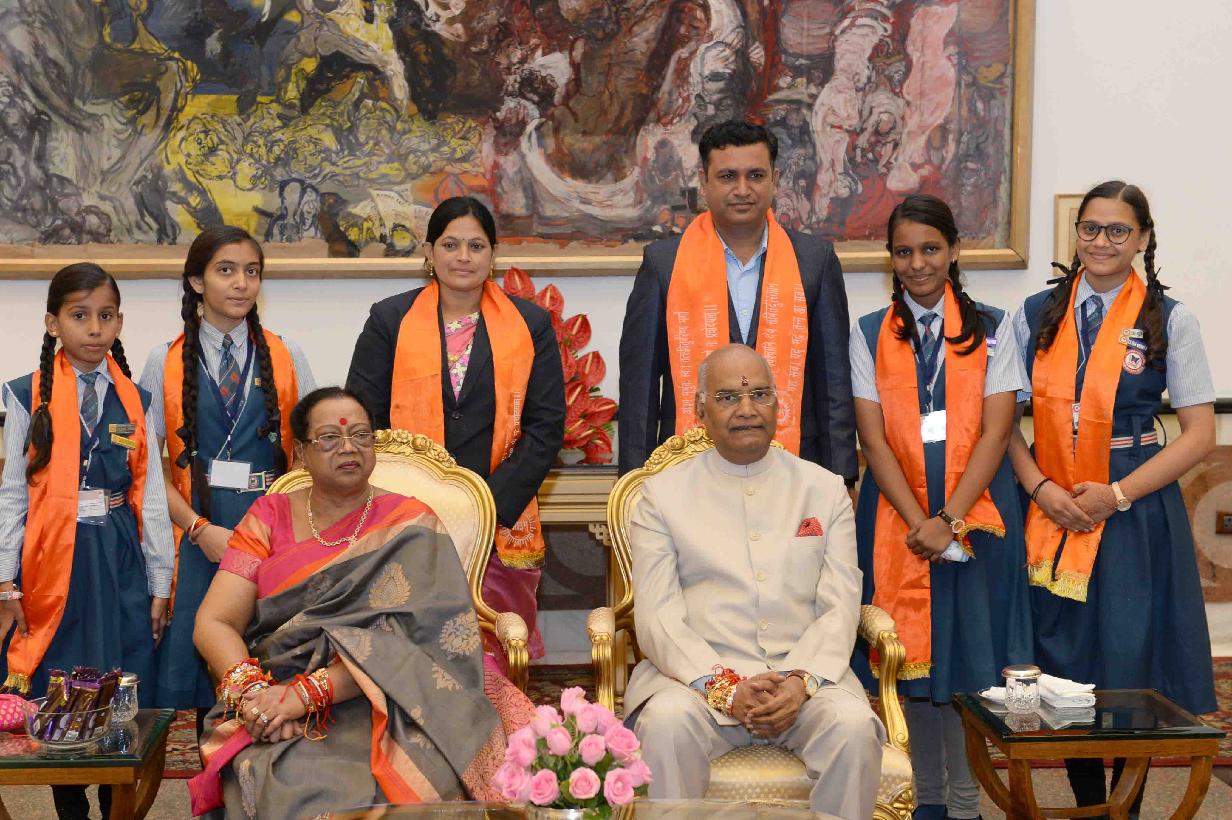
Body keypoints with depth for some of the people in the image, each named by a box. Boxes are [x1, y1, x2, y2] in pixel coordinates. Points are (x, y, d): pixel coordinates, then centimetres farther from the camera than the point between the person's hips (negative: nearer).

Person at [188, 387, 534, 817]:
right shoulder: (269, 516, 11)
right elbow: (213, 623, 2)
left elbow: (406, 638, -10)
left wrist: (305, 692, -20)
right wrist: (252, 691, -18)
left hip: (380, 707, -1)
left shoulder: (409, 526, 4)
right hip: (274, 715, 1)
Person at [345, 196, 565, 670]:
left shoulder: (531, 325, 8)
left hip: (501, 530, 0)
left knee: (491, 660, 0)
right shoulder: (390, 321, 7)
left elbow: (546, 426, 3)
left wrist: (492, 506, -8)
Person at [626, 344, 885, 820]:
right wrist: (723, 688, -16)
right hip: (699, 672, -1)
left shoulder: (825, 490, 15)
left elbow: (840, 607, 7)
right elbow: (657, 618, 0)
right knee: (667, 723, -34)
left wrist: (803, 681, -13)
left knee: (855, 727, -29)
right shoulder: (663, 493, 10)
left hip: (804, 676, 2)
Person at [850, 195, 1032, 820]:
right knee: (911, 652, 4)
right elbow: (873, 439, -2)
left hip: (976, 510, -1)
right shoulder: (869, 334, 5)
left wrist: (949, 519, -15)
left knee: (968, 649, 0)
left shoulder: (991, 329, 3)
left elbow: (995, 433, -5)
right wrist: (919, 523, -12)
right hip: (897, 514, 1)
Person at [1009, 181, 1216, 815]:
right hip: (1054, 512, 2)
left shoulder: (1170, 321, -1)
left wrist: (1118, 494, -12)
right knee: (1064, 670, 6)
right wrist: (1042, 488, -11)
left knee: (1132, 666, 1)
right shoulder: (1037, 315, 6)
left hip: (1136, 511, -2)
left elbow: (1199, 434, -3)